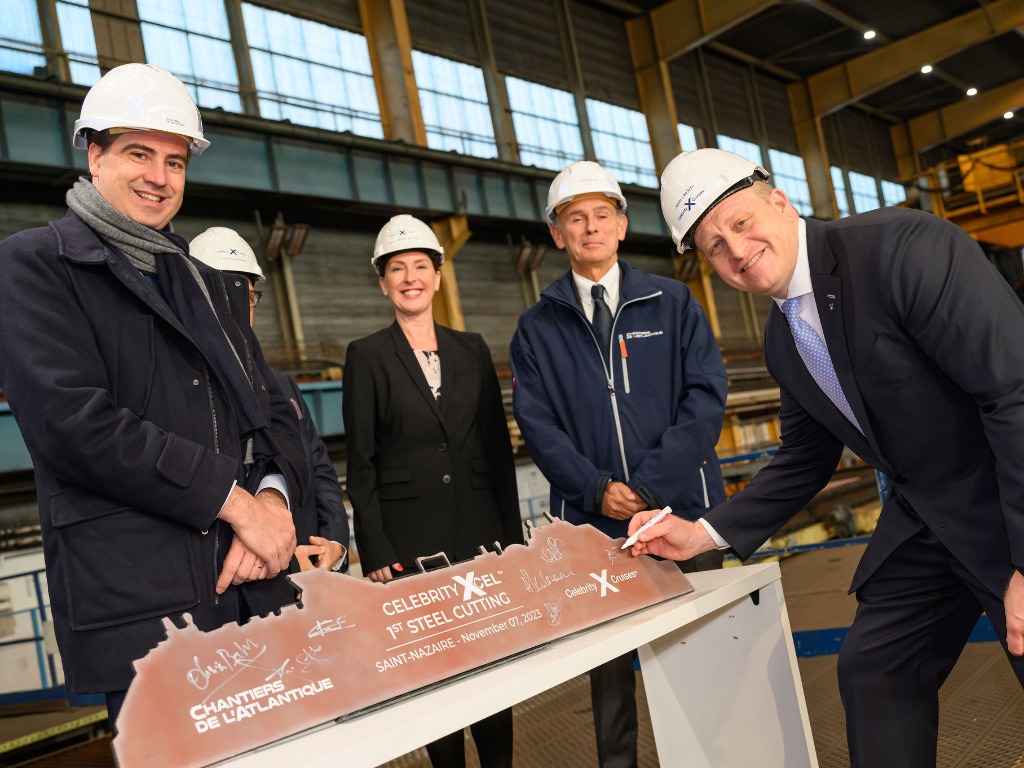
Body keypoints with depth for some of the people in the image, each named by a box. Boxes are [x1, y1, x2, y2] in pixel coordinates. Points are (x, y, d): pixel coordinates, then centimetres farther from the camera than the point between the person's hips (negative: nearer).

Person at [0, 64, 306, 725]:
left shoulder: (207, 285, 21)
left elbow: (273, 413, 15)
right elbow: (74, 421, -14)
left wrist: (274, 496, -7)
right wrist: (234, 499, -14)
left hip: (257, 593, 6)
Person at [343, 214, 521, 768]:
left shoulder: (472, 349, 10)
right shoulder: (366, 356, 1)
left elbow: (499, 448, 10)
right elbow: (361, 465, -2)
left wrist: (513, 533, 5)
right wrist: (375, 553, -8)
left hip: (480, 529, 3)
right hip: (410, 536, -2)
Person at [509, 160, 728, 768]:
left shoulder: (673, 303, 6)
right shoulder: (537, 328, 8)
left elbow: (706, 398, -3)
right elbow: (537, 423, 1)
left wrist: (648, 483, -14)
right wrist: (596, 488, -14)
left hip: (682, 508, 0)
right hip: (593, 519, 1)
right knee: (607, 662, 8)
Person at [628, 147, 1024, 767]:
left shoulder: (904, 244, -21)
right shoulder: (782, 343, 4)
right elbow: (806, 461, 13)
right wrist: (704, 534, 5)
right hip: (923, 523, 7)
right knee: (872, 669, 12)